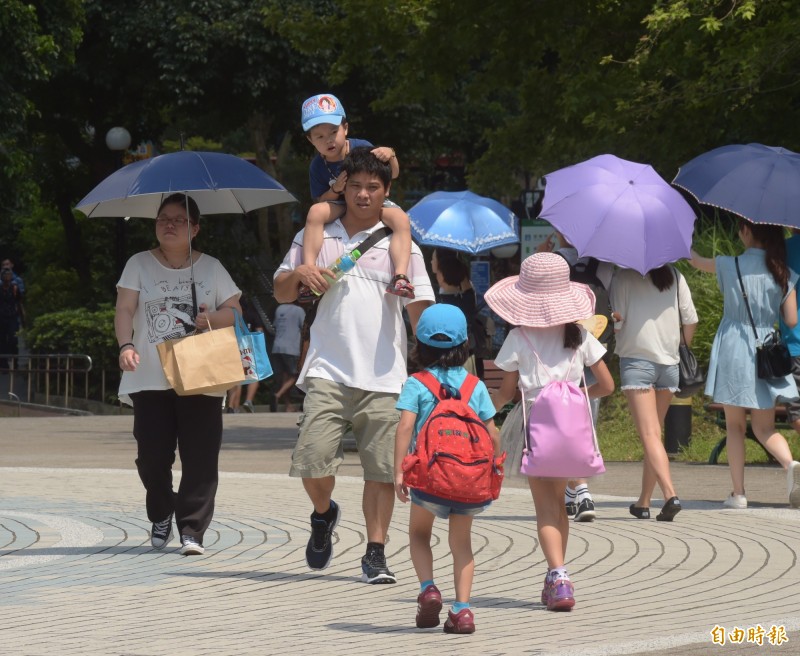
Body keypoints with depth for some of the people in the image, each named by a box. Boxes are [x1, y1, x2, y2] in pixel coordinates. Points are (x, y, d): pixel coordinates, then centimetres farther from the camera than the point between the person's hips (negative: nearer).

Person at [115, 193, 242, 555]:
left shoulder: (211, 268, 10)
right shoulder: (140, 264, 7)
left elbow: (235, 312, 10)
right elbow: (125, 310, -2)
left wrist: (213, 317, -12)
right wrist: (126, 346, -19)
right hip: (151, 379, 0)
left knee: (200, 457, -9)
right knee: (152, 455, -1)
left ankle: (191, 529, -6)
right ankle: (161, 516, 24)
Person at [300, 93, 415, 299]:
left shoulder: (362, 147, -12)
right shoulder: (318, 166, -9)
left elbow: (393, 175, -5)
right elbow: (321, 201, -6)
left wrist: (390, 156, -28)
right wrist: (336, 189, -27)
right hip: (340, 205, 0)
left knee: (401, 219, -32)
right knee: (315, 212, -32)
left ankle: (400, 275, -44)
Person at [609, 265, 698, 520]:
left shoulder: (623, 276, -5)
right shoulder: (673, 275, 6)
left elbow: (617, 322, -8)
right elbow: (690, 318, 6)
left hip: (636, 359, -5)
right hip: (669, 362, 5)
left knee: (649, 434, -11)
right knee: (654, 432, 15)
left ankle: (670, 493, -28)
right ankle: (643, 502, 20)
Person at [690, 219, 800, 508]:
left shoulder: (729, 266, -6)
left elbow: (697, 261, 13)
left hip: (733, 351, -2)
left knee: (735, 425, 9)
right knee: (764, 427, 8)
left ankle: (738, 492, 5)